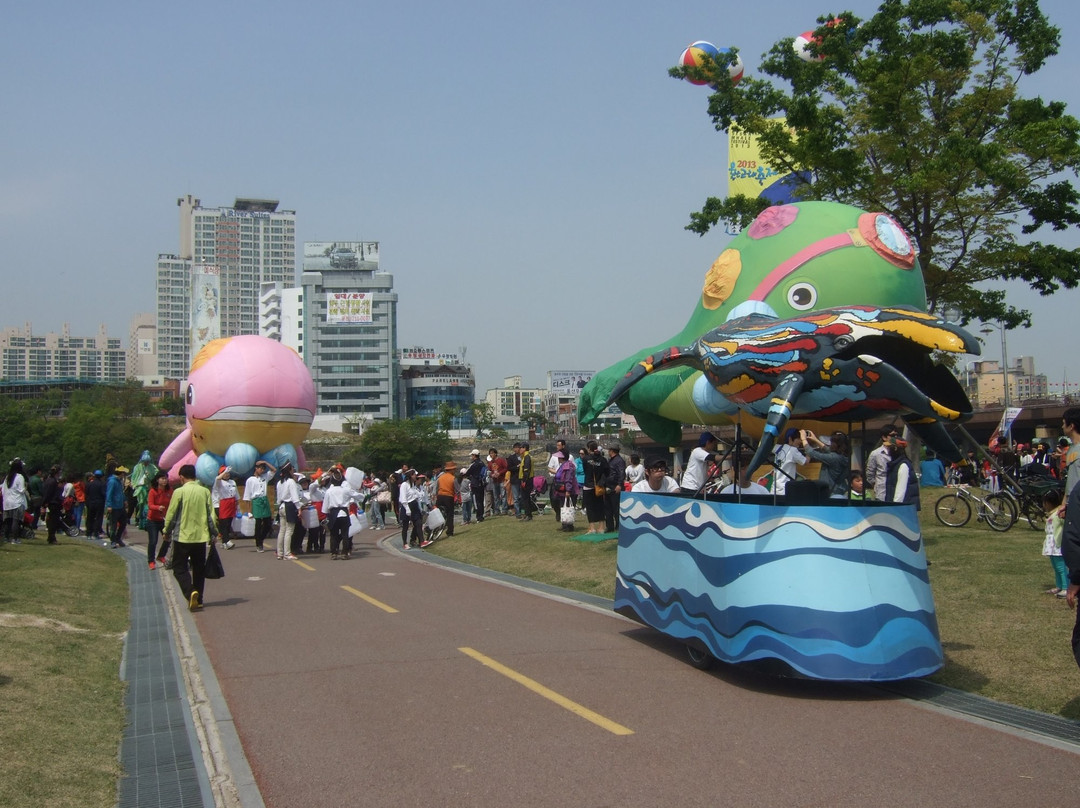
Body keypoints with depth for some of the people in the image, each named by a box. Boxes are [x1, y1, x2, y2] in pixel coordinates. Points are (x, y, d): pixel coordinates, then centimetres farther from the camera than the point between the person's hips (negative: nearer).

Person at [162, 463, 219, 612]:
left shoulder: (179, 492, -9)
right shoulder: (205, 491, 1)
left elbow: (171, 514, -5)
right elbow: (211, 514, 3)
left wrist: (167, 532, 10)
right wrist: (213, 533, 12)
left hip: (183, 536, -4)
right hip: (201, 536, 4)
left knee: (180, 568, 4)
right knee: (199, 569, 14)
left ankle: (190, 593, -18)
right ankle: (199, 600, 17)